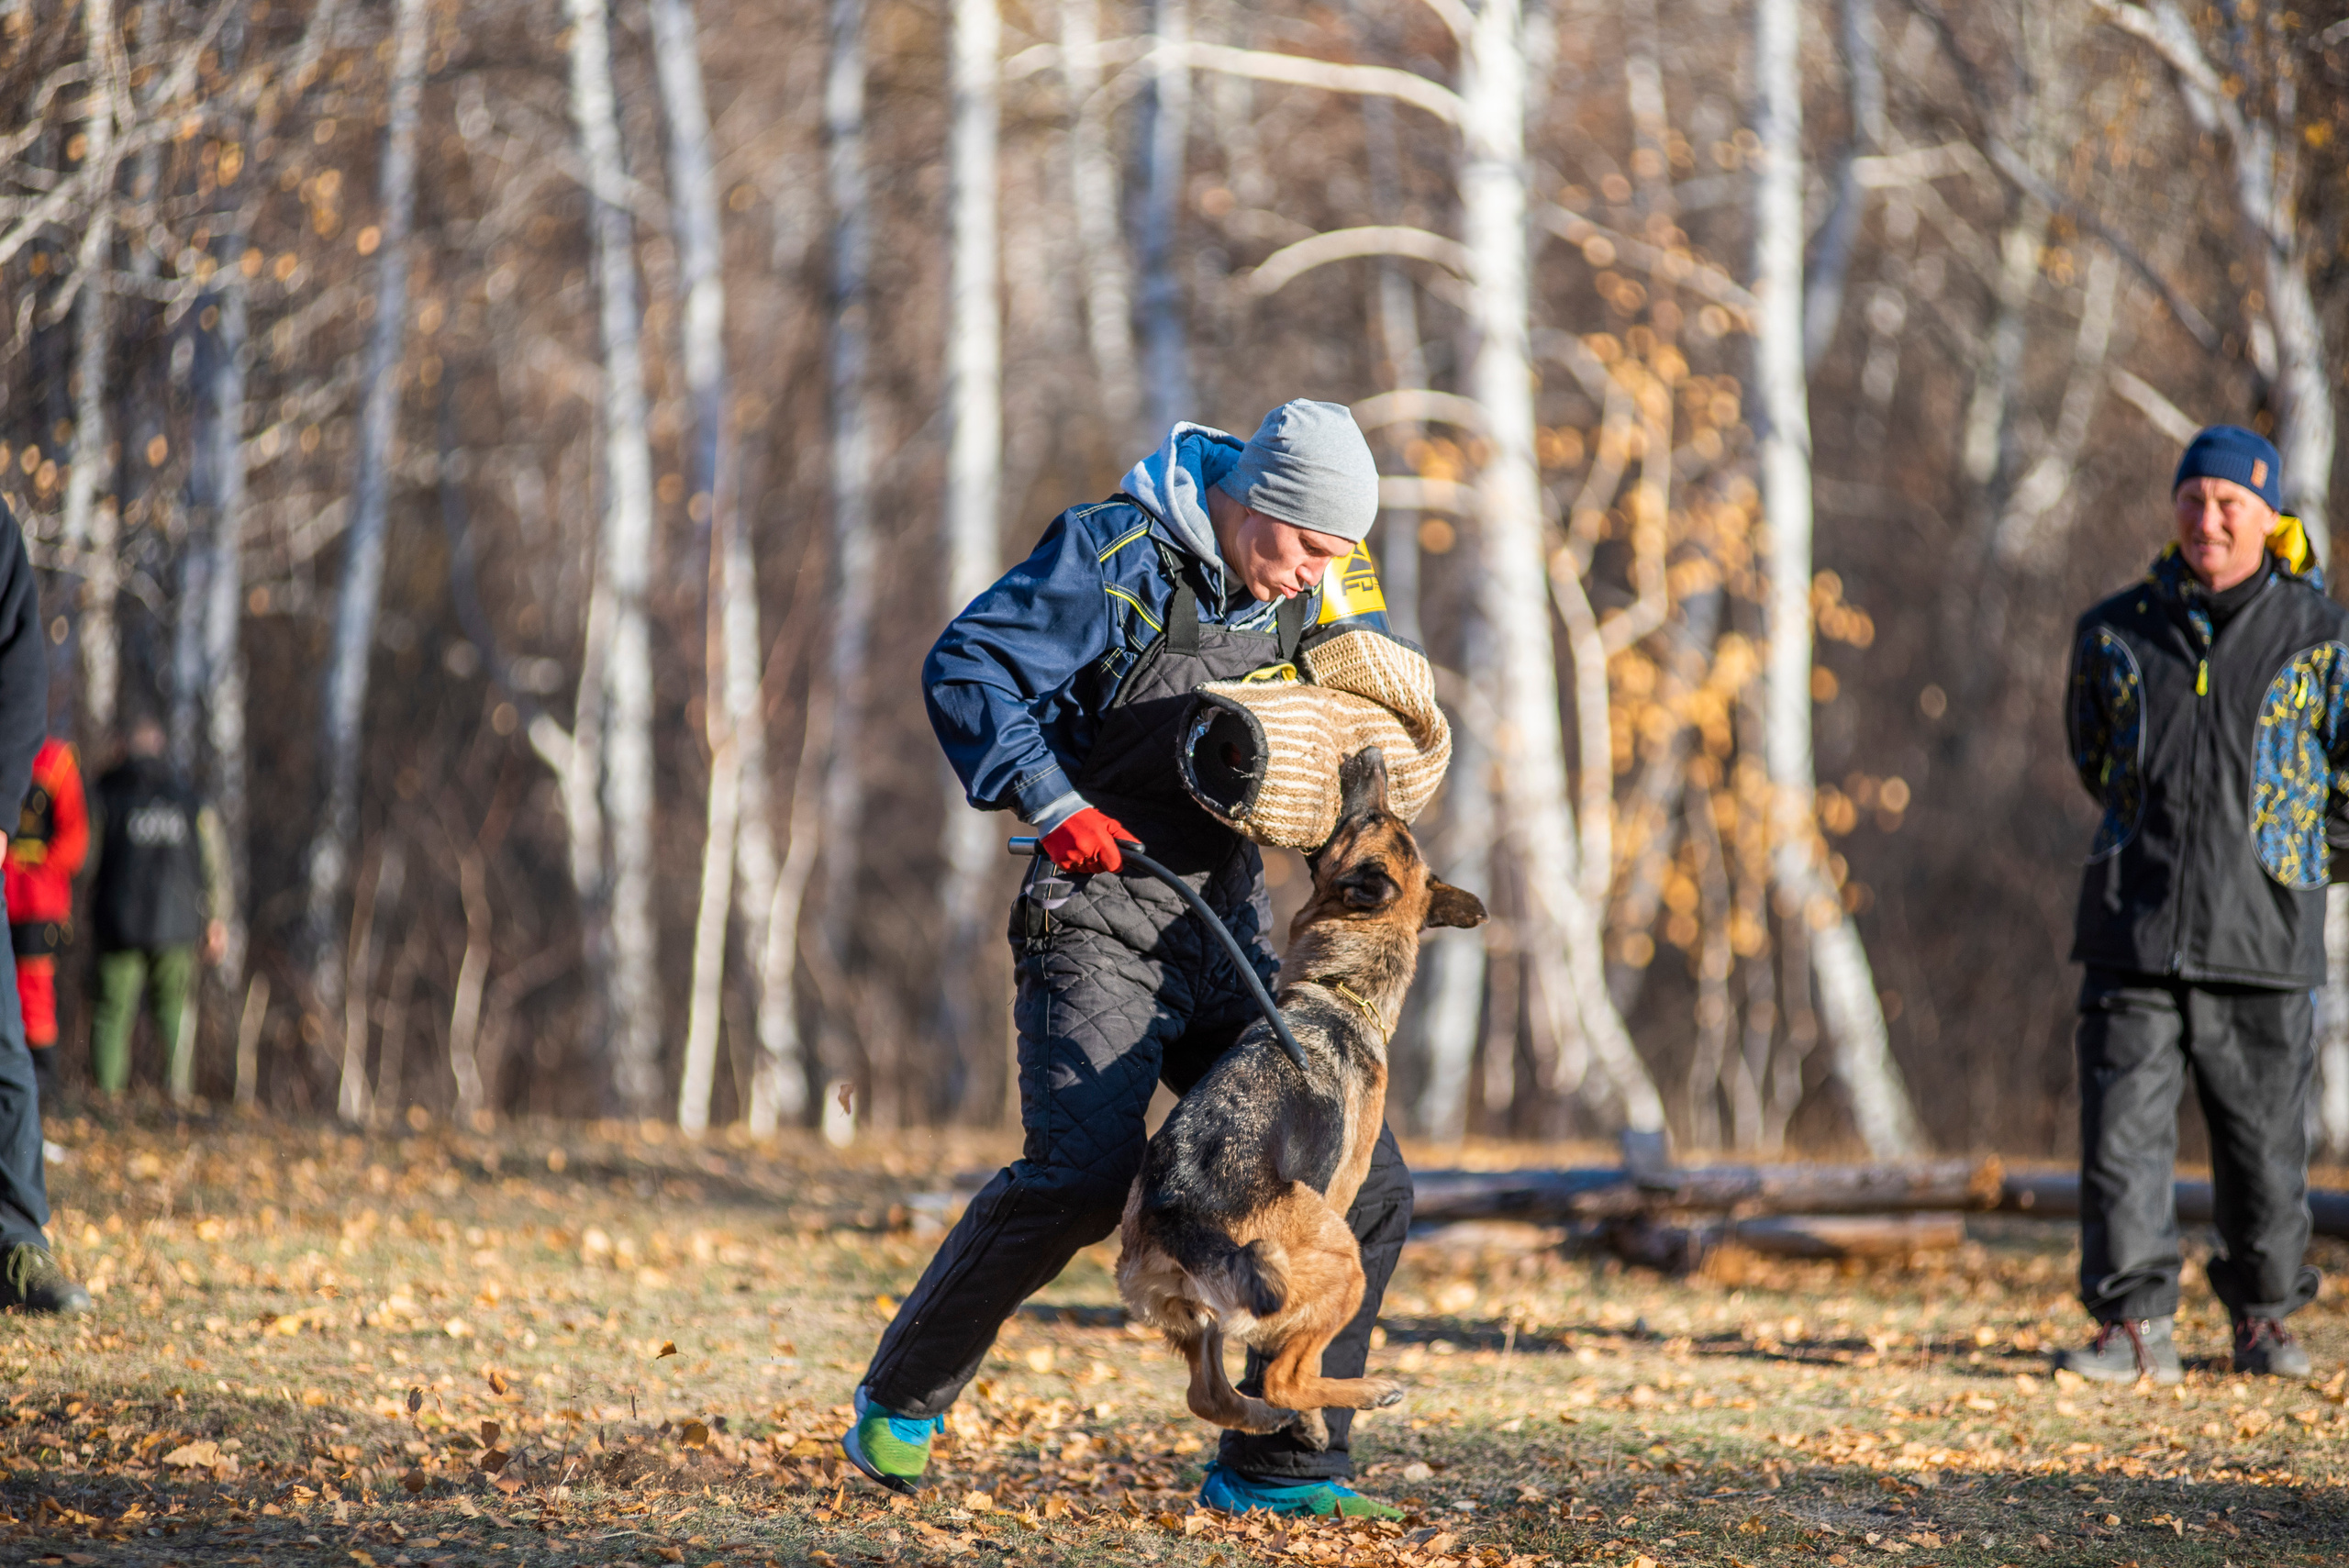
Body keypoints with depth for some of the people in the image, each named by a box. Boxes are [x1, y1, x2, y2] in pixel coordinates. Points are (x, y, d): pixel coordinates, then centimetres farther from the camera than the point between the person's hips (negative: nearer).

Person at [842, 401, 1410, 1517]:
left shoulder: (1322, 594, 7)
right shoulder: (1117, 554, -11)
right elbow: (965, 670, -14)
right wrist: (1052, 805, -24)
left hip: (1226, 932, 6)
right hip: (1098, 917, -6)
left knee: (1366, 1181, -2)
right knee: (1082, 1174, -23)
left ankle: (1277, 1467, 6)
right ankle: (901, 1400, -1)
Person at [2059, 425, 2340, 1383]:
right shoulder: (2115, 635, 7)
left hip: (2263, 938, -1)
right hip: (2135, 934, 1)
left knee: (2265, 1142, 6)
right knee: (2122, 1132, -6)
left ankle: (2265, 1320, 22)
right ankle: (2136, 1326, -2)